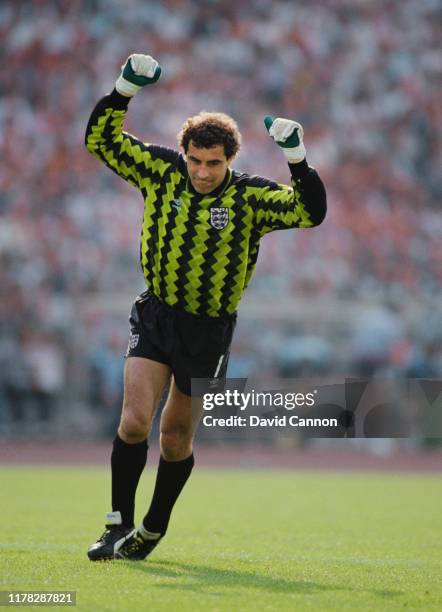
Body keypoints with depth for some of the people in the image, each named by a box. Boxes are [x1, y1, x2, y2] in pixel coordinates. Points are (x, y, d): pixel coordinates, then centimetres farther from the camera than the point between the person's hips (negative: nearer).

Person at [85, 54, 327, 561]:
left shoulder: (250, 197, -10)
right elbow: (102, 141, -2)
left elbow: (311, 212, -19)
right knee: (135, 421, -14)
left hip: (209, 329, 0)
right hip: (156, 315, 1)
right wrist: (124, 89, -15)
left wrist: (296, 158, -31)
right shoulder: (162, 172, -5)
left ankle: (152, 531, 29)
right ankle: (118, 526, -1)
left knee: (177, 436, 9)